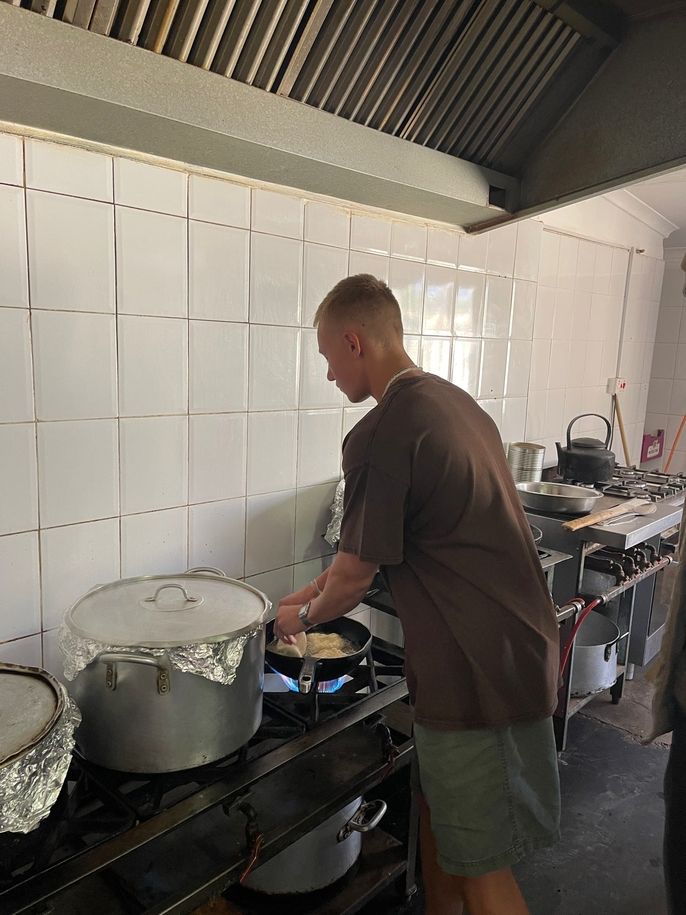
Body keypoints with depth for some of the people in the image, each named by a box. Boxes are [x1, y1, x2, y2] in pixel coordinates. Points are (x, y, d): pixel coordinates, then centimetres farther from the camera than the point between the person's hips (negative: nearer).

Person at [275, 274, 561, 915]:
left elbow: (355, 574, -11)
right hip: (519, 646, 9)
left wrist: (303, 616, 10)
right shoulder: (457, 402, 8)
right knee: (438, 813, 25)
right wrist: (313, 592, 19)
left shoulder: (380, 435, -21)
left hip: (475, 671, -9)